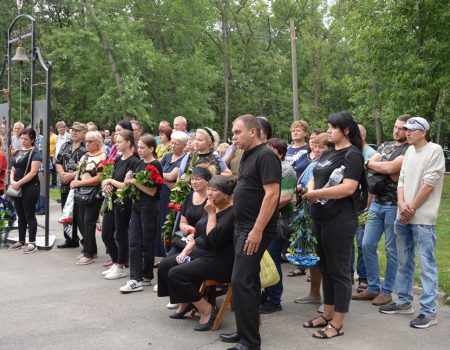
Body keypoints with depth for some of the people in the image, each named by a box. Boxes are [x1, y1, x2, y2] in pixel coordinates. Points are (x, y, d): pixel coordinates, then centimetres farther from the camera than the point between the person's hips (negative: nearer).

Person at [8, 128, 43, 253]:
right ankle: (21, 241, 21)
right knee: (21, 215, 13)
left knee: (29, 215, -3)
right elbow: (13, 169, 14)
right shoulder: (18, 152, 13)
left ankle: (32, 243, 3)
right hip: (17, 188, 7)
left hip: (30, 188, -7)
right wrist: (12, 181, -5)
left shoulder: (35, 153, -8)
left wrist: (18, 183, -18)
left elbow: (33, 172, -16)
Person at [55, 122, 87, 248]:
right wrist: (62, 174, -5)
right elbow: (58, 162, 15)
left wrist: (72, 175, -18)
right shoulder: (65, 146, 15)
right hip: (66, 186, 7)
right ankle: (71, 240, 26)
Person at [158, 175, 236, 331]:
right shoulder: (212, 208, 11)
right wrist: (186, 250, 4)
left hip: (218, 262, -10)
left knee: (176, 273, -23)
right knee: (164, 265, 2)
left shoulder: (232, 212, -18)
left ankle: (207, 310, -11)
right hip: (199, 253, 10)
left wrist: (211, 214, -19)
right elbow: (198, 234, 18)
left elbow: (214, 239, -25)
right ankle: (185, 303, 16)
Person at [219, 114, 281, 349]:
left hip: (255, 229, -10)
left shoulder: (265, 156, -15)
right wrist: (243, 228, 17)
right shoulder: (247, 156, 14)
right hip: (242, 227, 10)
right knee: (249, 280, 15)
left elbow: (272, 194, -22)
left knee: (241, 281, -11)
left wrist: (257, 230, -25)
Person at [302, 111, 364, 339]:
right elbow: (314, 179, 18)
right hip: (321, 217, 9)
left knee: (338, 270, -1)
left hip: (340, 220, -9)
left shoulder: (352, 154, -10)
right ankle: (327, 314, 26)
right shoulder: (329, 153, 16)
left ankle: (337, 323, 6)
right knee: (325, 268, 15)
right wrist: (310, 192, -5)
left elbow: (348, 188, -22)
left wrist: (316, 193, -18)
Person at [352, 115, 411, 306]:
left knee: (391, 250, 3)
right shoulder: (385, 145, 15)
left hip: (394, 205, -7)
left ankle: (386, 291, 15)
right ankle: (372, 288, 19)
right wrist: (387, 172, -15)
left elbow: (391, 168, -19)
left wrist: (372, 164, -5)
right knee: (367, 245, 7)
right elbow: (369, 164, 2)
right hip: (376, 203, 7)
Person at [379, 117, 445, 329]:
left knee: (426, 264, -6)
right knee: (404, 262, 15)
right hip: (403, 217, 8)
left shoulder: (434, 150, -8)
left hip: (423, 218, -8)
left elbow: (429, 184, -13)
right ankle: (404, 302, 28)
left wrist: (412, 208, -10)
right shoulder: (409, 151, 14)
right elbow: (401, 180, 12)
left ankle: (428, 312, -2)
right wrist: (402, 204, -4)